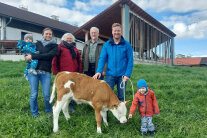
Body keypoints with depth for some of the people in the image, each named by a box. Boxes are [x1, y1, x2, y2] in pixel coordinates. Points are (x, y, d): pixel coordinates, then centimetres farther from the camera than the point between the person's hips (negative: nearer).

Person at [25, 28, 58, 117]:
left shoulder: (54, 46, 7)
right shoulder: (38, 43, 14)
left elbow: (49, 55, -10)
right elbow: (28, 52, 17)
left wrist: (33, 56, -11)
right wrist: (28, 57, -8)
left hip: (46, 73, -2)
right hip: (33, 70, 2)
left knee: (46, 95, -3)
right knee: (34, 94, 4)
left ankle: (49, 112, 22)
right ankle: (35, 114, 23)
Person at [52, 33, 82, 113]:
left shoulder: (75, 49, 16)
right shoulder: (59, 47, 3)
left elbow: (79, 61, 14)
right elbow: (55, 61, -2)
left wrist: (79, 71, 7)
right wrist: (56, 72, -8)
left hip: (74, 74, 4)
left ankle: (71, 106, 23)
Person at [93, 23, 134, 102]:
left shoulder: (127, 45, 0)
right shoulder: (107, 45, 4)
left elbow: (130, 61, -2)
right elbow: (102, 58, -1)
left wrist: (127, 74, -11)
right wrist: (99, 71, -15)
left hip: (122, 75, 0)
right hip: (110, 74, 1)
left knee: (121, 96, 11)